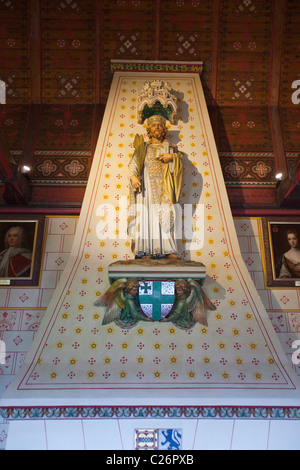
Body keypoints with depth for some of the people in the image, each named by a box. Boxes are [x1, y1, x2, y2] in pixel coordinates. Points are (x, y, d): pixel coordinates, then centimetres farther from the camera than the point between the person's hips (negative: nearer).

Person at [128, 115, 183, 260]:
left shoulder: (169, 147, 23)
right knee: (146, 215, -11)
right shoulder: (142, 148, 19)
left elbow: (180, 156, 8)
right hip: (146, 185, 0)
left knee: (164, 216, -11)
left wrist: (172, 157, -13)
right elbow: (133, 164, 4)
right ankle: (146, 250, -14)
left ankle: (168, 250, -15)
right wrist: (133, 176, -16)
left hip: (163, 186, 1)